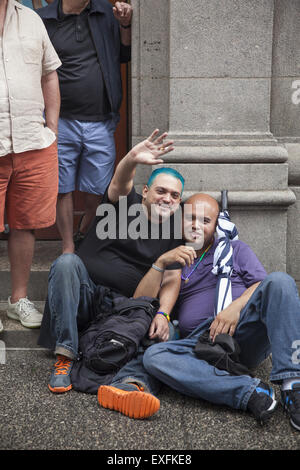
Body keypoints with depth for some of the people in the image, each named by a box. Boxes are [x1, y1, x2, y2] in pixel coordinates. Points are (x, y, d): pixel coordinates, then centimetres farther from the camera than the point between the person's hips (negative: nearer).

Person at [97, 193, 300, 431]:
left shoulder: (235, 249, 25)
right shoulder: (172, 263, 25)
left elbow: (263, 285, 8)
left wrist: (237, 306, -13)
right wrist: (161, 262, -1)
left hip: (244, 331, 0)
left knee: (279, 280, -26)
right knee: (154, 356, -30)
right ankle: (251, 392, -38)